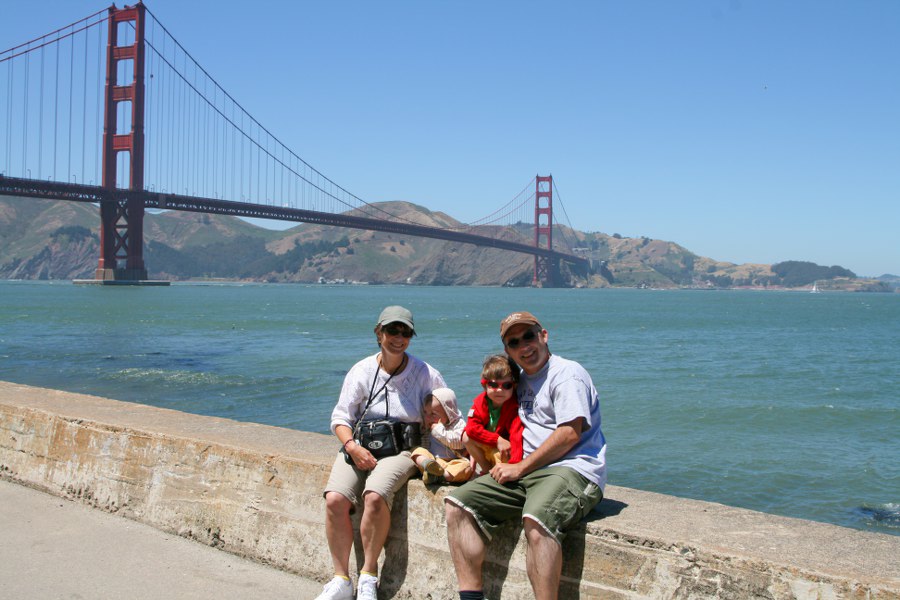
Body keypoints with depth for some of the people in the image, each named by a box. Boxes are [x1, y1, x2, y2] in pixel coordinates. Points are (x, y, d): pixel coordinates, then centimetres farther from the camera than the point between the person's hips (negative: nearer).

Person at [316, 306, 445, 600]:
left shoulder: (425, 373, 3)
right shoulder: (362, 371, 6)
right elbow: (340, 416, 6)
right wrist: (352, 447, -12)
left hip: (400, 449, -2)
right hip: (358, 446, 2)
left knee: (375, 496, -32)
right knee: (335, 499, -24)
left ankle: (369, 575, -12)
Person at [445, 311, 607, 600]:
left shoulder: (567, 373, -3)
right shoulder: (523, 381, 24)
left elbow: (570, 433, -14)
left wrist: (519, 468, -10)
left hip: (571, 470, -8)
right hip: (527, 473, 9)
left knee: (536, 520, -39)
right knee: (457, 504, -5)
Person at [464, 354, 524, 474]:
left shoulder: (514, 407, -25)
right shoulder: (480, 401, -9)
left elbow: (517, 439, -35)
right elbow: (471, 428, -18)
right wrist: (498, 440, -29)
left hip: (504, 452, -6)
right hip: (486, 448, 6)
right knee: (467, 437, -16)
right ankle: (487, 470, -1)